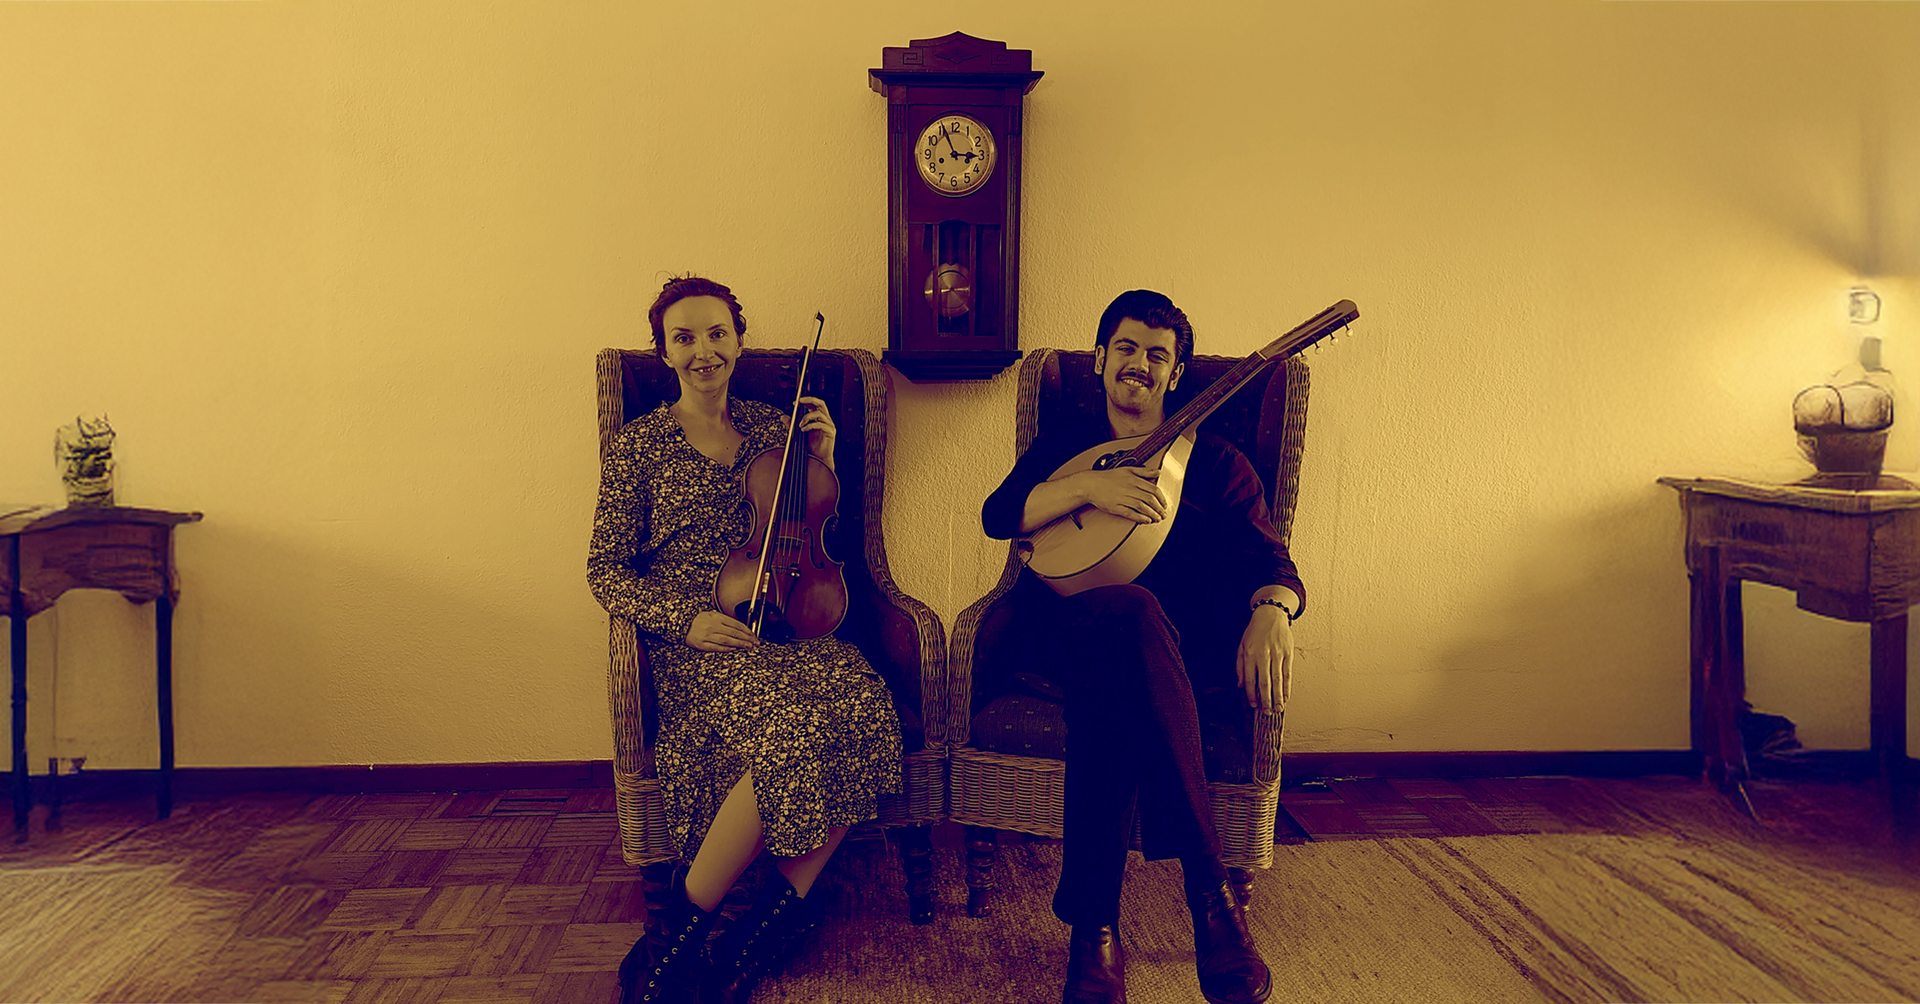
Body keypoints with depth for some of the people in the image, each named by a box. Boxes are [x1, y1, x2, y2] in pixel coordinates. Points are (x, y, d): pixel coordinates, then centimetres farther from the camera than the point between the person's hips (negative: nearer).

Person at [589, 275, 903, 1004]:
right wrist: (685, 618, -14)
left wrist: (822, 460, 4)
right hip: (695, 639, -4)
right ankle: (671, 939, -20)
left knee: (865, 712, -31)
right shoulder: (639, 446, 7)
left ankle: (771, 922, -22)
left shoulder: (771, 427, 16)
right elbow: (606, 572, 4)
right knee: (796, 728, -35)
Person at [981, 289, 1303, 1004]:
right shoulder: (1062, 444, 21)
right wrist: (1089, 487, -14)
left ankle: (1094, 924, -40)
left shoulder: (1214, 461, 17)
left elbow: (1268, 561, 3)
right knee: (1132, 610, -40)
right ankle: (1208, 889, -41)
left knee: (1106, 683, -40)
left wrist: (1271, 611, -22)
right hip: (1064, 632, 0)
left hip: (1177, 646, 0)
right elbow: (999, 515, 2)